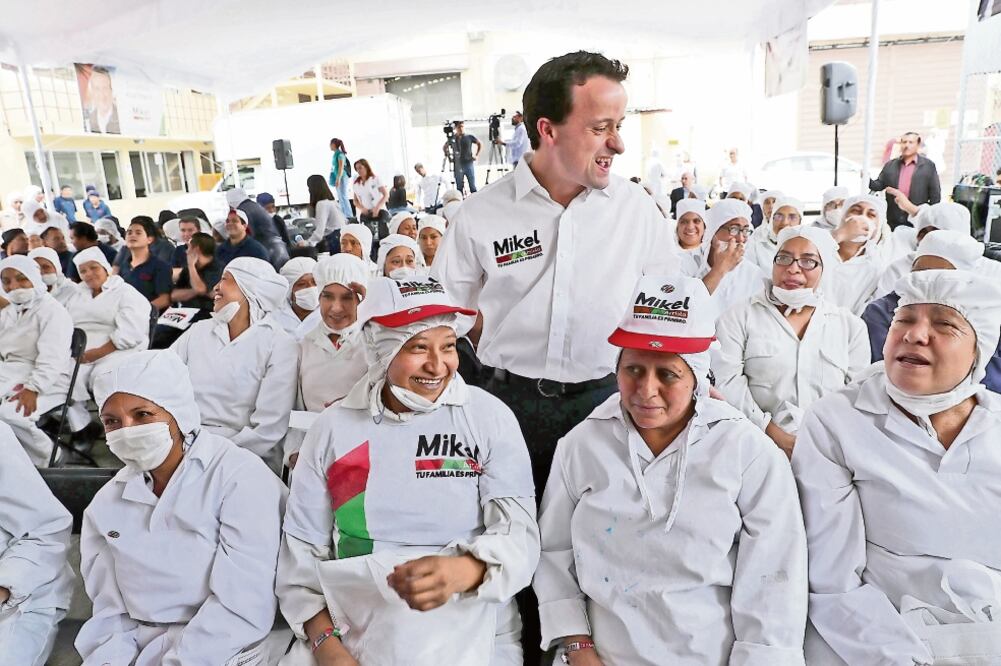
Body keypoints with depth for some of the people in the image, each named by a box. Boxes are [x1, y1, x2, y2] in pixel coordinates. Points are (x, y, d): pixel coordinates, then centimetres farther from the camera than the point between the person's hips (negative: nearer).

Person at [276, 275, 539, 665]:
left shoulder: (490, 417, -3)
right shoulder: (332, 428, 3)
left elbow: (519, 534, -9)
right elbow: (302, 548, 6)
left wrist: (461, 572, -27)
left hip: (469, 634, -1)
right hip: (351, 634, 1)